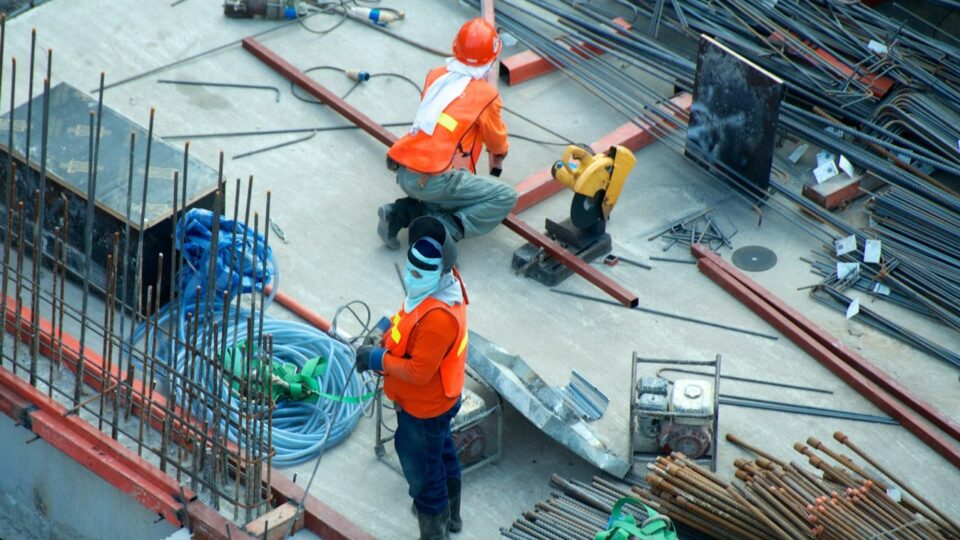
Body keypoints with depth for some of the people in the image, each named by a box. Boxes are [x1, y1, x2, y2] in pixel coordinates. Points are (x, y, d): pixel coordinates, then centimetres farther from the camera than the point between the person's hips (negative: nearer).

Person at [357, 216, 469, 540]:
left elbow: (418, 372, -33)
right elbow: (410, 323, 8)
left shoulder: (438, 318, -40)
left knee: (422, 473, 10)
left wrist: (378, 359, -23)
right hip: (439, 400, 10)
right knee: (442, 455, 30)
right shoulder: (441, 283, -10)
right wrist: (385, 337, -7)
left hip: (423, 409, -10)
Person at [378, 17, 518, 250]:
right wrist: (497, 162, 40)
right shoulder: (486, 95, -2)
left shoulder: (435, 76, 12)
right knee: (506, 197, 1)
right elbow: (497, 142, 16)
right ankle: (445, 230, -13)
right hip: (433, 181, -6)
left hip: (403, 173, 6)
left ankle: (403, 212, 10)